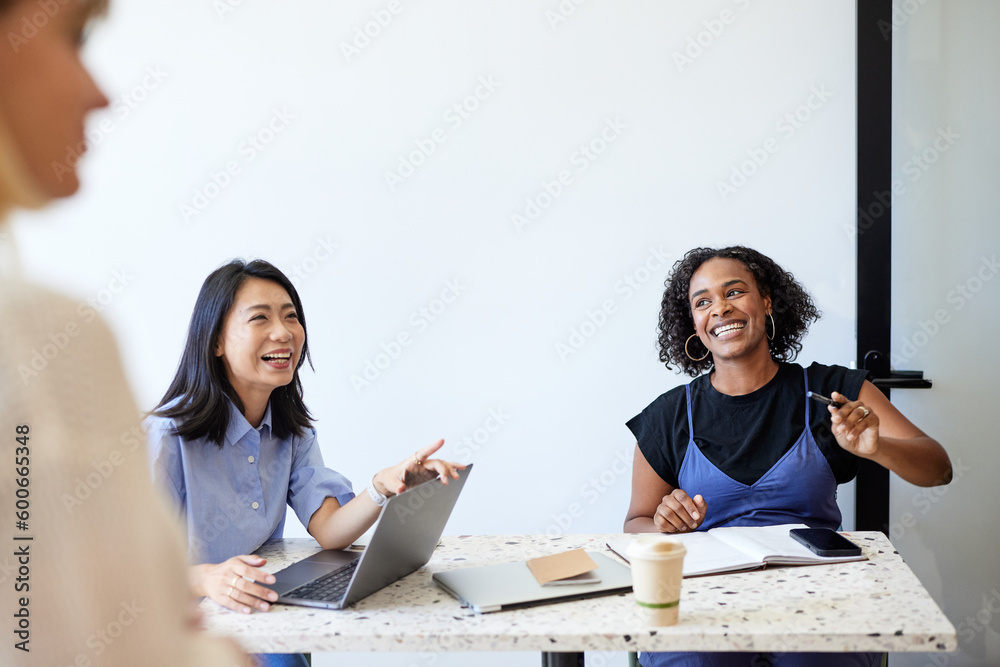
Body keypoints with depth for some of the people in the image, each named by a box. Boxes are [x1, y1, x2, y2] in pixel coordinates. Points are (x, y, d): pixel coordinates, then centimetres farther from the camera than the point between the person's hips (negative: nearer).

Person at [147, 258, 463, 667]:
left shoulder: (290, 429, 7)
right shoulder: (170, 434, -14)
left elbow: (328, 531, -4)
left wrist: (384, 488, -24)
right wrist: (206, 579, -38)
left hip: (259, 626, 4)